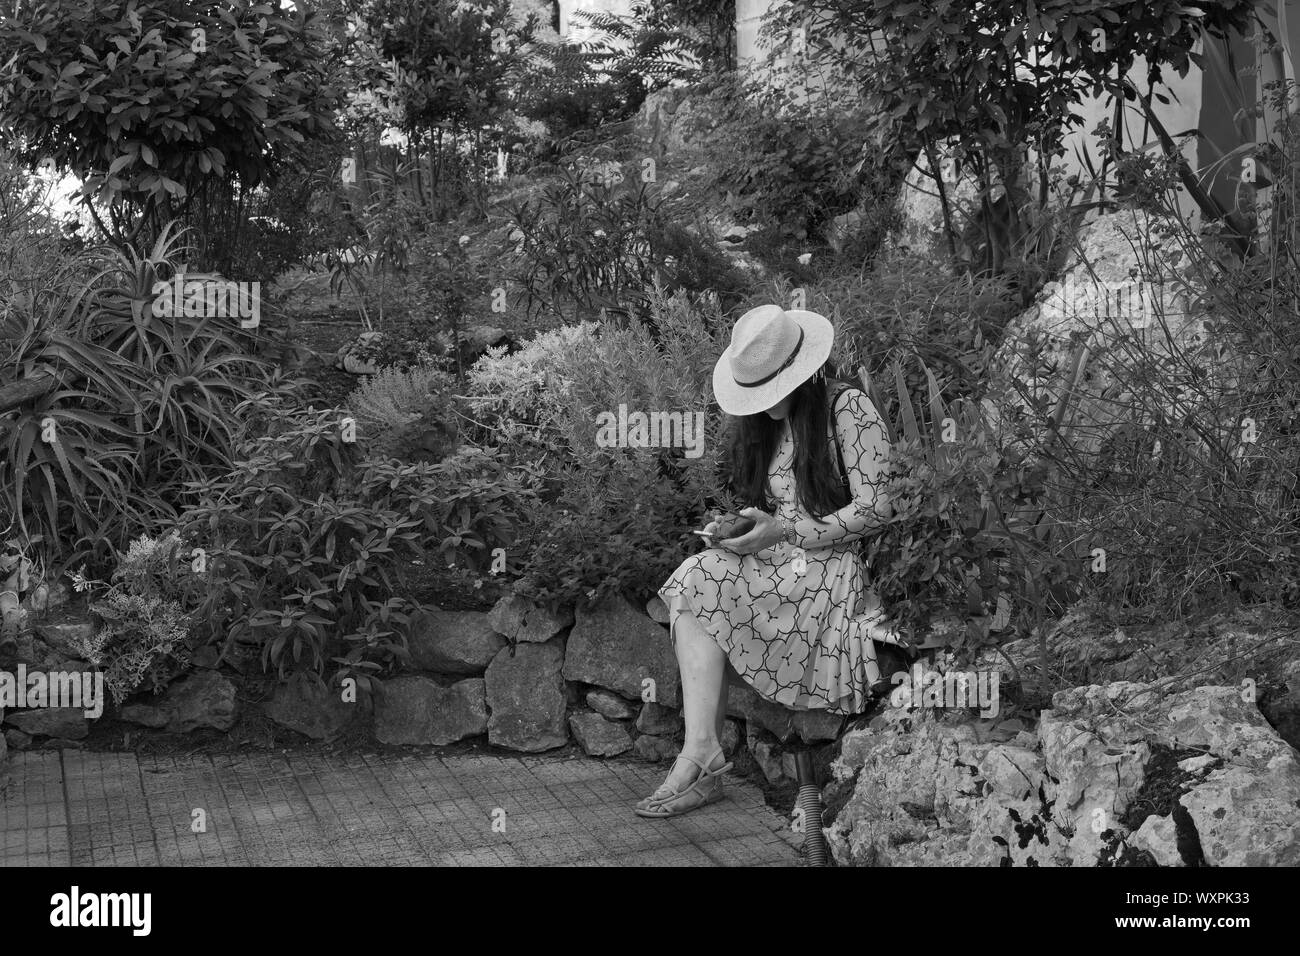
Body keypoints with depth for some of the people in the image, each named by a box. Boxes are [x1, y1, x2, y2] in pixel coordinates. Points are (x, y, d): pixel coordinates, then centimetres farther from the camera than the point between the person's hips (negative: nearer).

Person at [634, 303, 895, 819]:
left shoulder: (849, 408, -6)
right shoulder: (765, 423, 17)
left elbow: (874, 508, -11)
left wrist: (786, 532, -16)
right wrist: (730, 528, 2)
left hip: (835, 570, -7)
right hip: (774, 569, 7)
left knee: (701, 584, -23)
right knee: (695, 584, -21)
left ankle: (701, 753, -23)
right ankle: (702, 757, -26)